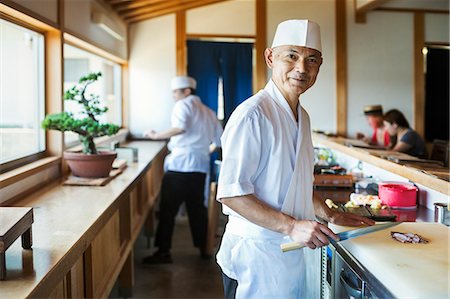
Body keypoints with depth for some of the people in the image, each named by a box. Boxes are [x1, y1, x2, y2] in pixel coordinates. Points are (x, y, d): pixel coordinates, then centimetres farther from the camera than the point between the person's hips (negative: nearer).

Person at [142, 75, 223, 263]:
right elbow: (219, 140, 20)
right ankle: (203, 248, 20)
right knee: (197, 208, 15)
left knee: (168, 209, -2)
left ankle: (164, 252, -1)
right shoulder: (208, 112, 19)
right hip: (201, 166, 7)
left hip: (180, 165, -7)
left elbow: (181, 127, -22)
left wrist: (156, 136, -15)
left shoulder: (183, 105, -2)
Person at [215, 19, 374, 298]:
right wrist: (291, 226, -25)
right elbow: (231, 192, -22)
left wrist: (330, 215, 13)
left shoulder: (301, 116, 10)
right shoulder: (253, 113, -19)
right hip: (256, 252, -8)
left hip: (293, 249, 8)